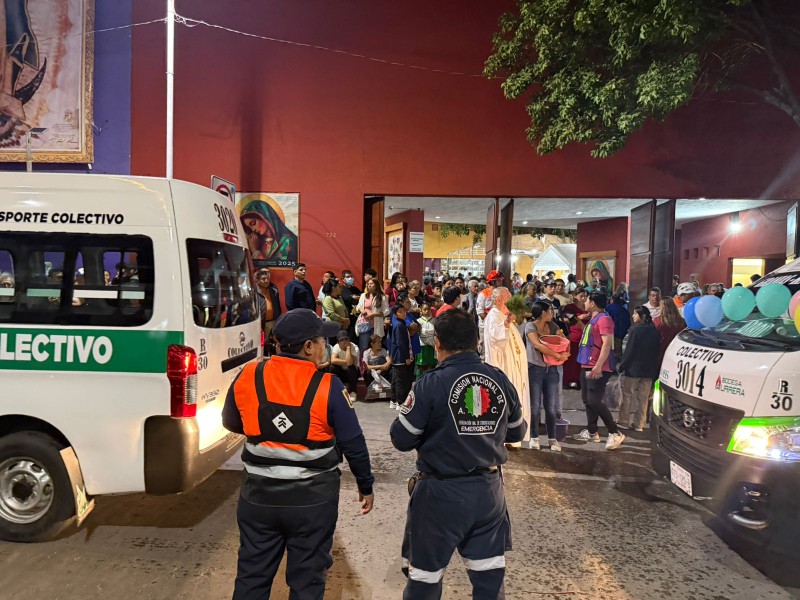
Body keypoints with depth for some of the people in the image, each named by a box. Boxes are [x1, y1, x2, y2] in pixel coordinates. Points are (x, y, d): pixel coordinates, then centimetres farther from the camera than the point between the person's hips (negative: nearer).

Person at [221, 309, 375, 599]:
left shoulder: (247, 376, -7)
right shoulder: (327, 386, -17)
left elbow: (231, 423, 10)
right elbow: (353, 443, -10)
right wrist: (366, 485, 6)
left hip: (258, 495, 3)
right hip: (312, 499, -3)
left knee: (252, 574, 20)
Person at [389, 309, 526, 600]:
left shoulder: (431, 383, -17)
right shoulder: (500, 380, -4)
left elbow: (402, 439, -12)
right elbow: (517, 433, 9)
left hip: (442, 493, -4)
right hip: (489, 489, 4)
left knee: (424, 576, 15)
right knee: (490, 575, 18)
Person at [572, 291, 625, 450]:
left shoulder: (604, 319, -14)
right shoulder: (593, 319, 17)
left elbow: (607, 344, -23)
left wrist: (598, 366, -28)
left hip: (598, 368, -10)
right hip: (587, 366, 10)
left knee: (595, 401, -11)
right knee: (587, 400, 13)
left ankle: (615, 433, -1)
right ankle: (591, 432, 22)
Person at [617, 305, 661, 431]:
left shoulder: (636, 329, -14)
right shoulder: (654, 331, 4)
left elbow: (629, 350, -16)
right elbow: (657, 351, 8)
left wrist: (622, 366, -9)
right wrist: (655, 370, 14)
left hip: (633, 368, -5)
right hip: (648, 370, 6)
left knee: (627, 395, 5)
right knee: (643, 397, 10)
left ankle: (624, 421, 10)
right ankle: (639, 424, 15)